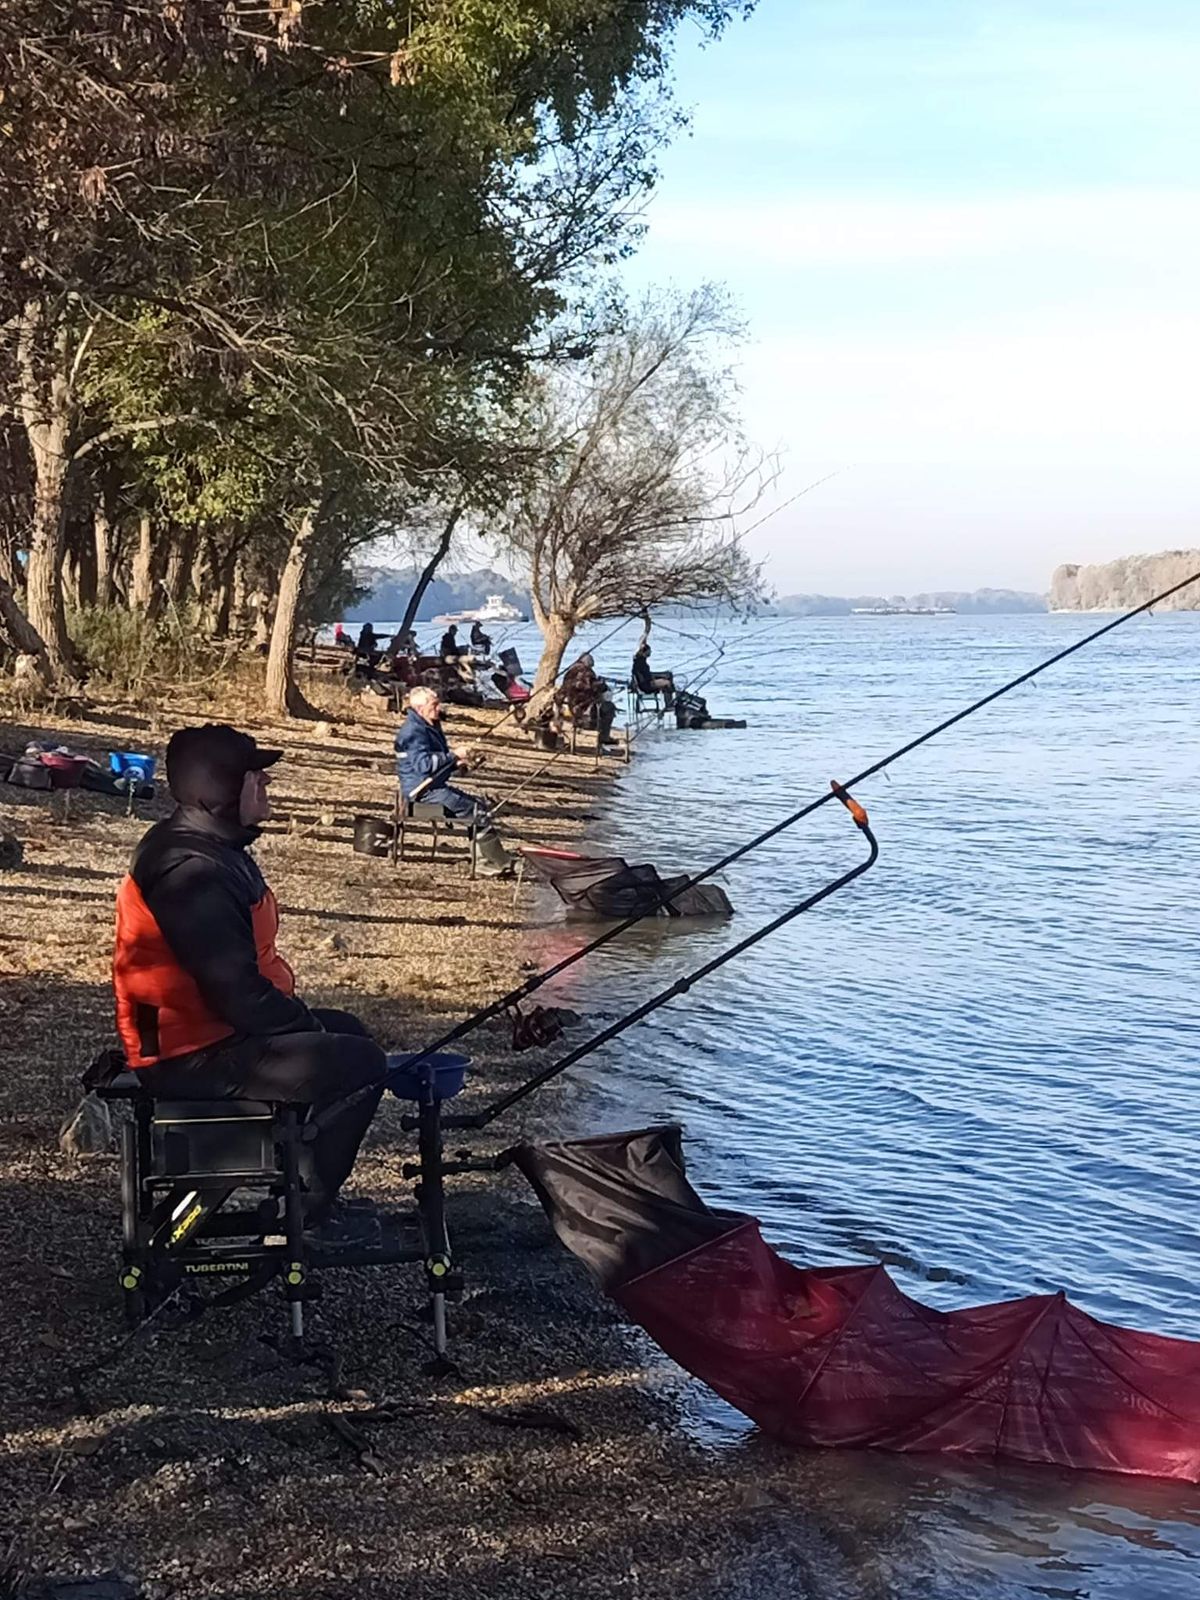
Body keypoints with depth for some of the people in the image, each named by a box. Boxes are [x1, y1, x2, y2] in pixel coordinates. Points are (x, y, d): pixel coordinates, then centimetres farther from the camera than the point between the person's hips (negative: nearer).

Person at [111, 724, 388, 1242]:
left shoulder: (212, 848, 7)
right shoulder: (191, 872, -27)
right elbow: (240, 996, -27)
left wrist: (299, 1016, 8)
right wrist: (304, 1023, -12)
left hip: (208, 1024, 11)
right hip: (195, 1057, -11)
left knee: (346, 1032, 22)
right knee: (361, 1063, -12)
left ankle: (305, 1182, 26)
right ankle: (308, 1202, 5)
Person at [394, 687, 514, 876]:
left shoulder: (430, 727, 17)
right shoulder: (414, 731, -17)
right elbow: (423, 764, -30)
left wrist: (456, 764, 7)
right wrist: (453, 756, -26)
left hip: (434, 786, 11)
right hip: (422, 790, -11)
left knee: (480, 805, 5)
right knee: (477, 813, -13)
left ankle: (487, 863, 1)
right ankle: (500, 863, -6)